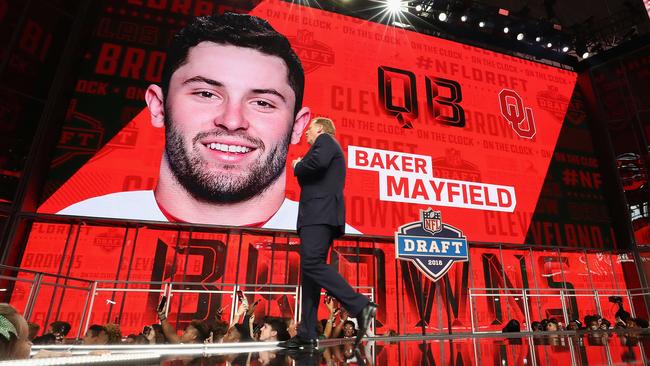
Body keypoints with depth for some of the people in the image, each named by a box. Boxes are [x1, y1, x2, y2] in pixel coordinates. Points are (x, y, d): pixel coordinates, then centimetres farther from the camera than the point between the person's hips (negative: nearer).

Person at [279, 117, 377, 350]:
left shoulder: (325, 140, 5)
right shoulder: (327, 148, 33)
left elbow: (318, 161, -18)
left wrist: (298, 167, -1)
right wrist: (301, 169, 15)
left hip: (320, 213, -10)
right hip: (318, 215, 10)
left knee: (312, 264, -21)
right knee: (310, 270, 4)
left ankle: (361, 306, -19)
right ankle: (307, 335, 5)